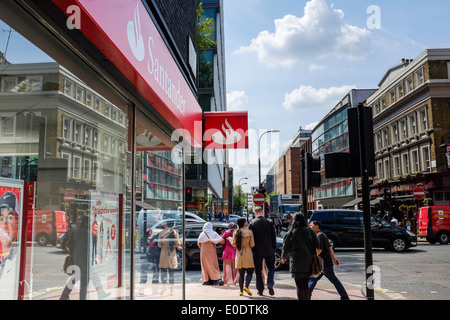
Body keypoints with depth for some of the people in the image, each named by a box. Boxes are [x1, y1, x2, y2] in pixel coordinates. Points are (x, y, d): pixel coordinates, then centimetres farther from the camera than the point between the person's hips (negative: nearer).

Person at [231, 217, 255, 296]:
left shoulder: (236, 233, 0)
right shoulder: (249, 232, -8)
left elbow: (233, 244, 2)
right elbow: (252, 244, -6)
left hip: (239, 254, 3)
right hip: (248, 254, -3)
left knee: (241, 273, 10)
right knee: (250, 272, 7)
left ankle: (241, 290, 9)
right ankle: (246, 287, -12)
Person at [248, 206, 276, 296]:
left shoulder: (252, 224, -6)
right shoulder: (269, 223, -4)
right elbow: (273, 237, 0)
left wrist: (252, 249, 7)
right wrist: (274, 248, 10)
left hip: (257, 251, 0)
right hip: (269, 250, 1)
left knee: (258, 271, 9)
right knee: (271, 268, 17)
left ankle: (260, 290, 12)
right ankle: (270, 284, -2)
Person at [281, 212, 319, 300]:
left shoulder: (291, 233, -7)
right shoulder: (310, 231, 1)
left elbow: (286, 247, 4)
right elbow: (317, 245, 3)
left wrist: (283, 258, 20)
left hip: (297, 262, -4)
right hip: (309, 262, 4)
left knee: (299, 285, 1)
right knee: (305, 284, 16)